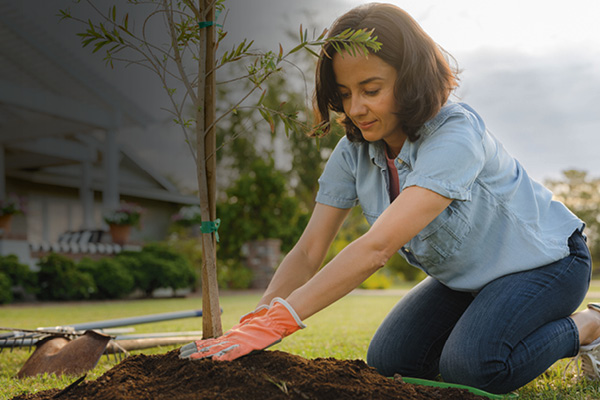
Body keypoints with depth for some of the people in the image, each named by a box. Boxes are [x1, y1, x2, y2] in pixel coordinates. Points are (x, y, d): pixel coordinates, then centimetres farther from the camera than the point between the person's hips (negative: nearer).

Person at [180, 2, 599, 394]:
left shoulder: (455, 136, -34)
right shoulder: (354, 152, -12)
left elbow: (377, 246, -45)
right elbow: (308, 252, -16)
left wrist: (277, 321, -49)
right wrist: (255, 321, -32)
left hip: (545, 259, -6)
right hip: (463, 277, 7)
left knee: (474, 365, -28)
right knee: (389, 362, -5)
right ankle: (493, 326, 16)